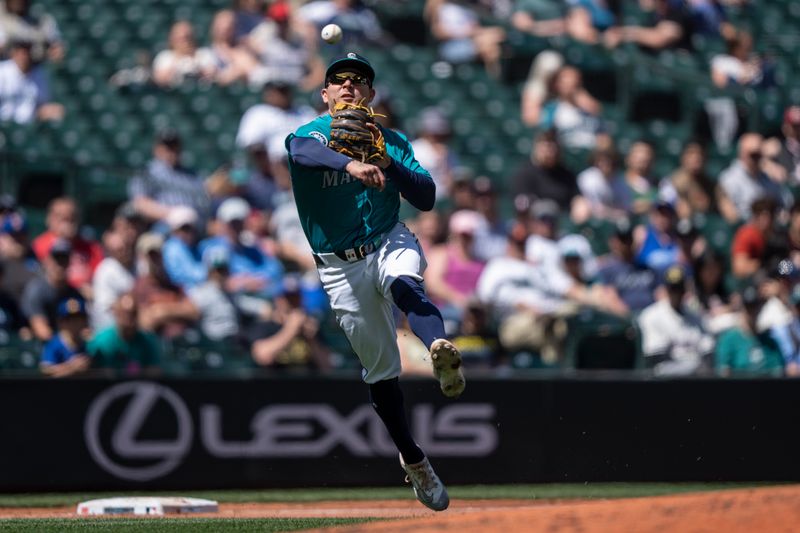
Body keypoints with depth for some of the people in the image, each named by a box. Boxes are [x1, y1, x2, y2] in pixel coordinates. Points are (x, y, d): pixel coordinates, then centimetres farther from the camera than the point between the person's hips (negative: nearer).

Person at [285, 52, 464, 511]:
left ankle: (442, 351, -64)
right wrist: (351, 165, -51)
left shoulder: (392, 142, 6)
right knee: (380, 368, 4)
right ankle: (414, 460, 18)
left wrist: (385, 163, -16)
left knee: (405, 286, -36)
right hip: (341, 264, 0)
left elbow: (427, 198, -1)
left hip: (390, 243, 0)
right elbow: (304, 151, -31)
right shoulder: (311, 133, -4)